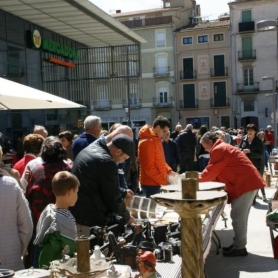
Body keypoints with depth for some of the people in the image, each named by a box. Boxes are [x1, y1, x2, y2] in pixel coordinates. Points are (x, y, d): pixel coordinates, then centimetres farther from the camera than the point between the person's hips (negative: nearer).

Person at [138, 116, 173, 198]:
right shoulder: (147, 142, -18)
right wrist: (164, 181, -19)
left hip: (156, 182, 9)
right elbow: (149, 168, -20)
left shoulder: (156, 139, 12)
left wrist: (169, 171, 7)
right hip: (150, 184, -9)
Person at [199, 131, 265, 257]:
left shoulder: (218, 150, -11)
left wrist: (198, 179, 3)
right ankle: (239, 244, 21)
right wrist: (202, 177, 14)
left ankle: (239, 247, 0)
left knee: (238, 216, -6)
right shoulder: (223, 148, 22)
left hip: (245, 183, -11)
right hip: (248, 182, 11)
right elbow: (217, 172, 21)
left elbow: (211, 171, -11)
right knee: (240, 216, 14)